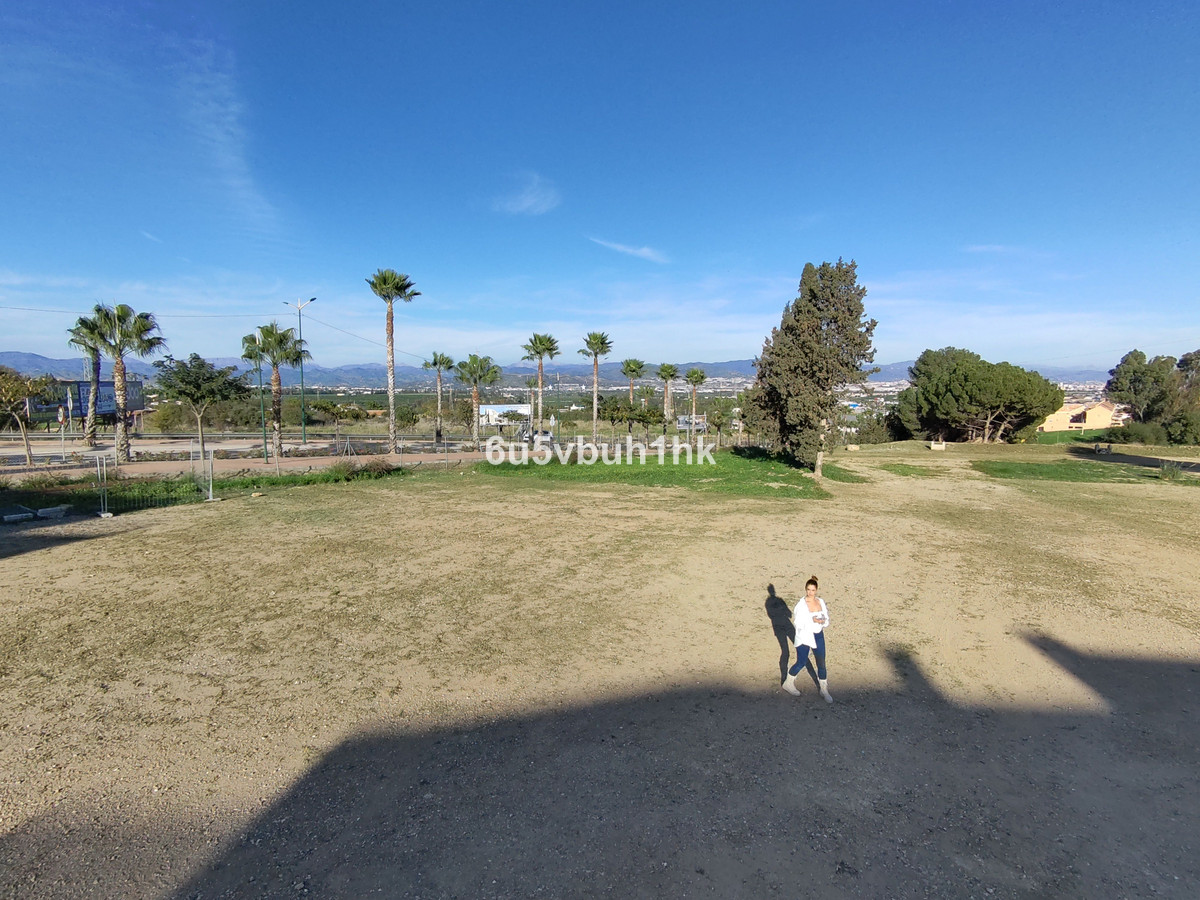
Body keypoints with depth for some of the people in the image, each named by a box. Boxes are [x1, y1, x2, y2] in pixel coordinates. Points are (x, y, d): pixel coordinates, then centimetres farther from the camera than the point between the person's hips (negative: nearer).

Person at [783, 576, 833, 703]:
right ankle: (788, 683, 28)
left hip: (818, 636, 5)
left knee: (821, 663, 11)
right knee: (801, 662, 6)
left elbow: (826, 618, 7)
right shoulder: (801, 604, -17)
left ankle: (824, 690, 29)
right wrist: (813, 620, -26)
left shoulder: (821, 602, -1)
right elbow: (798, 623, -18)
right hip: (804, 637, -5)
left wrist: (823, 621, -15)